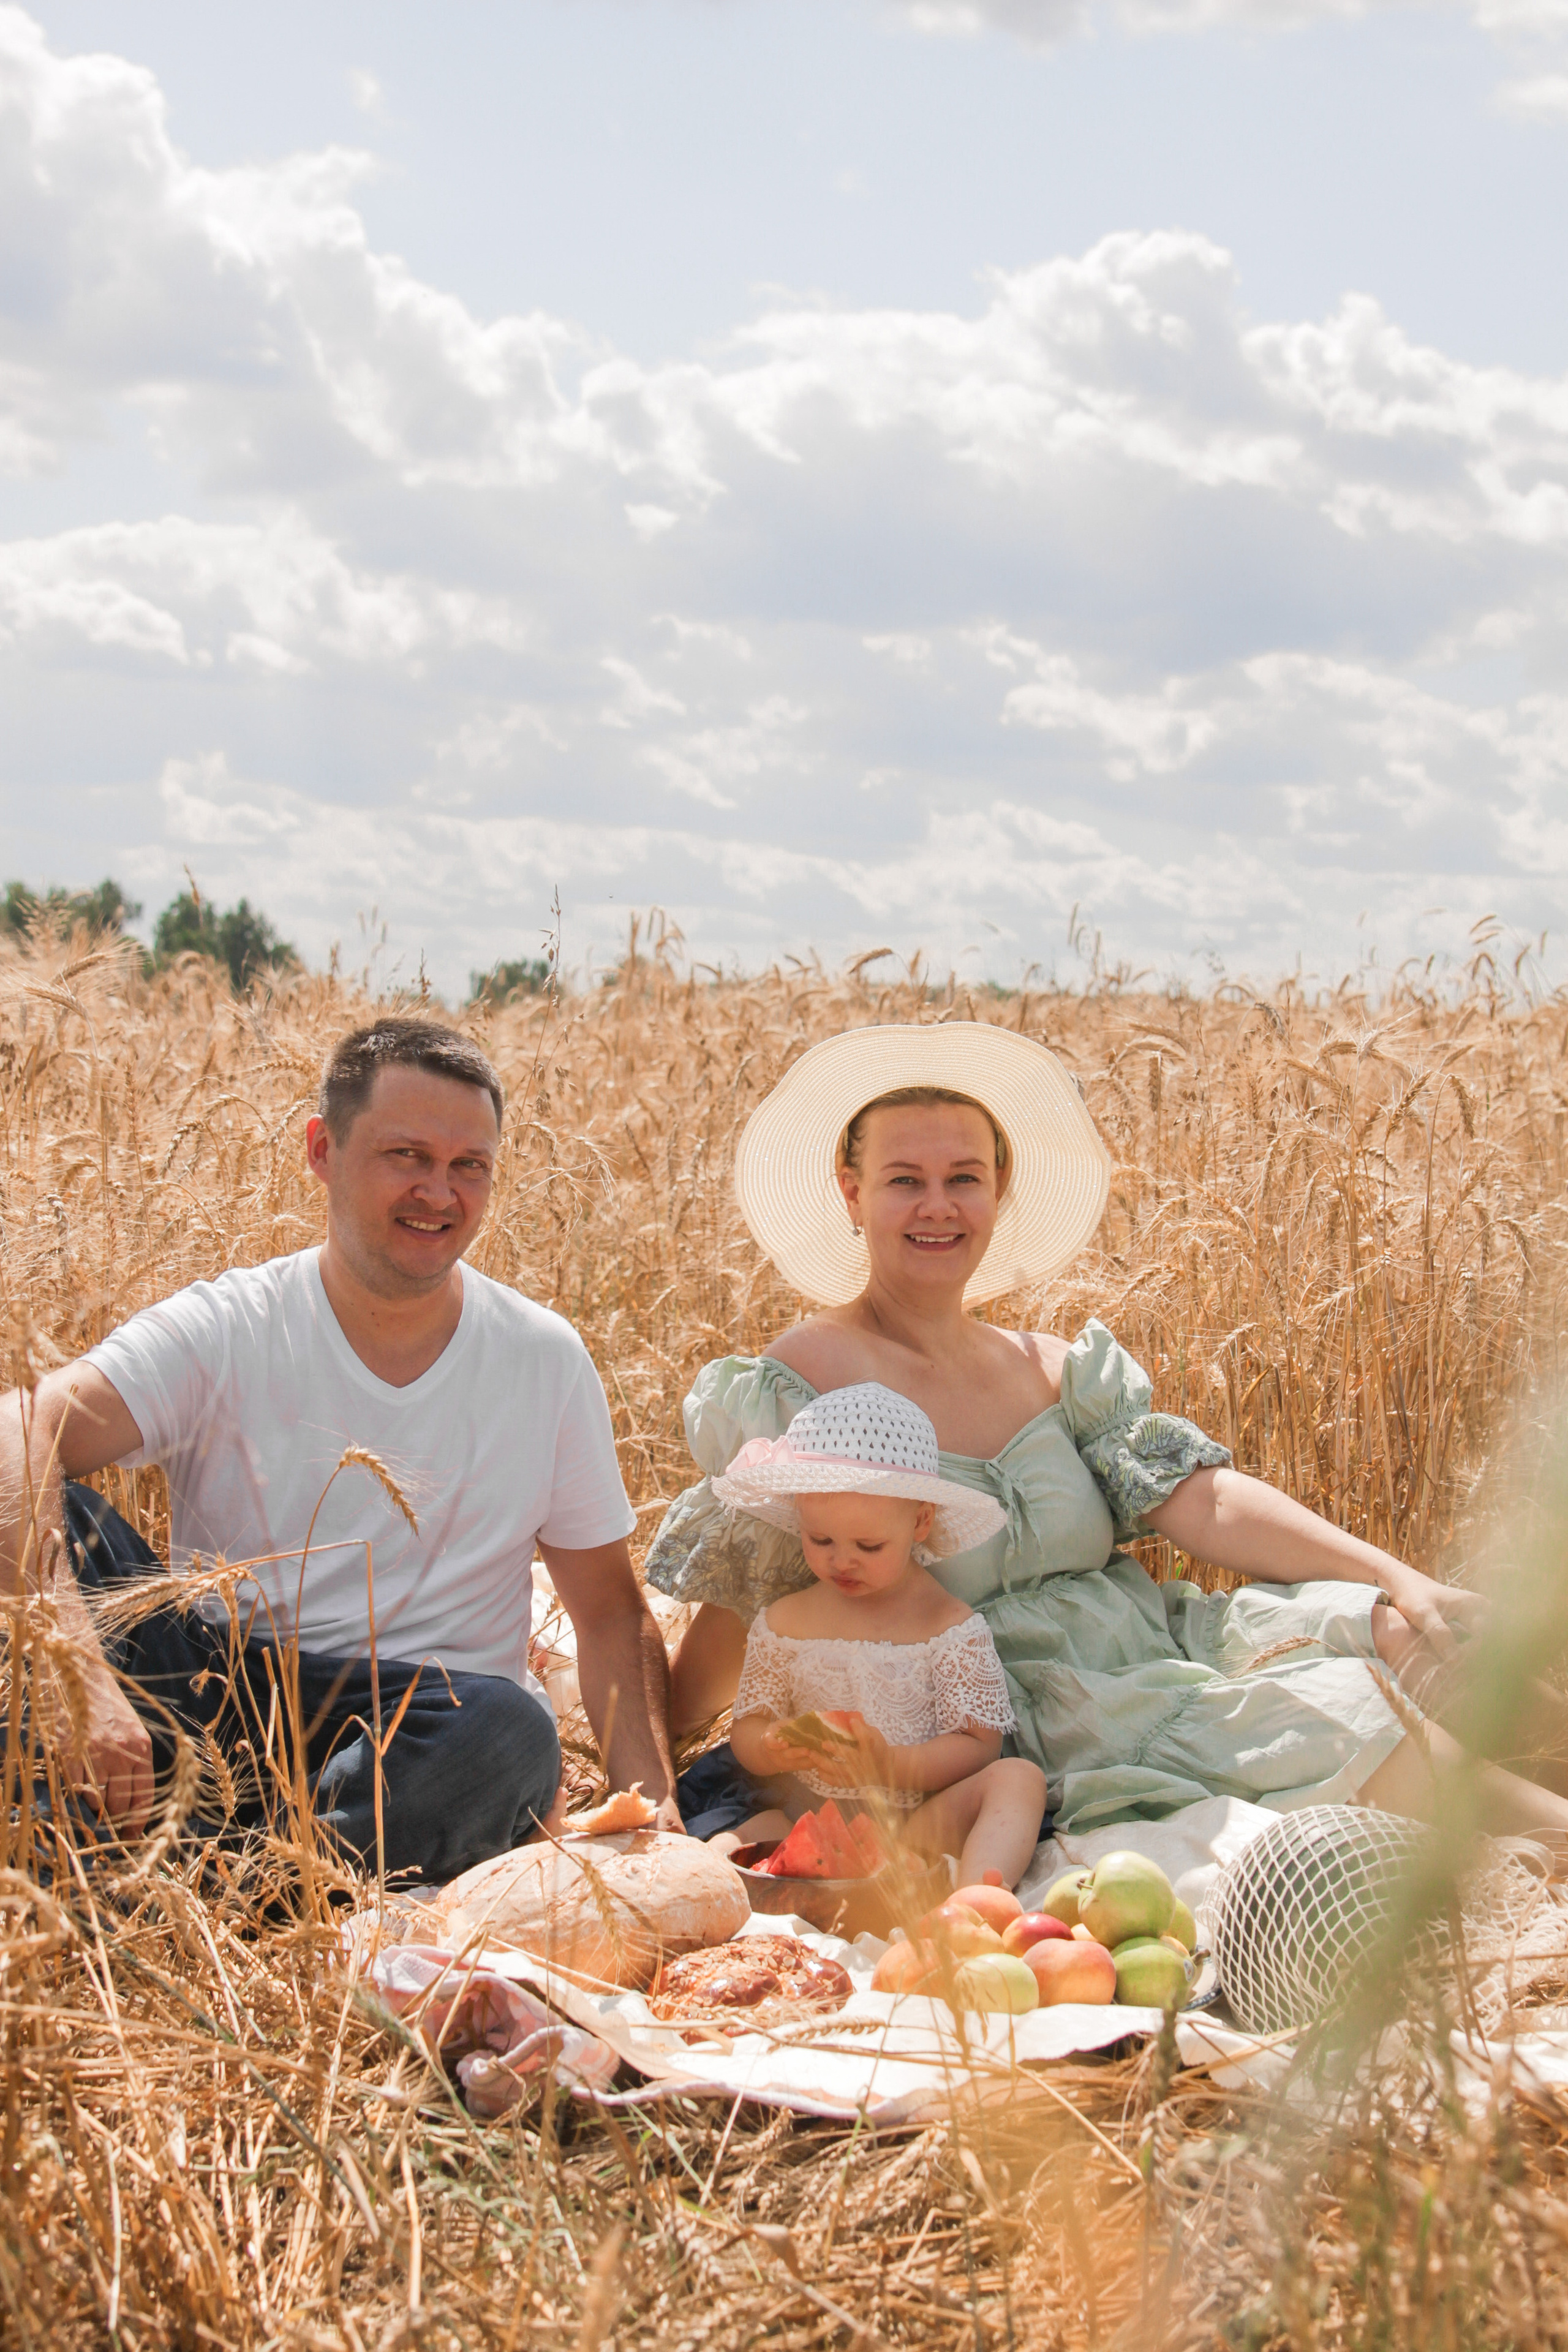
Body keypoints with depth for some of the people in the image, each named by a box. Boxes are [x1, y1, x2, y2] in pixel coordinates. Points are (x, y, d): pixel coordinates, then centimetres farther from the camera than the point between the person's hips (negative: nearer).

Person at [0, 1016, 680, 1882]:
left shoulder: (546, 1361, 4)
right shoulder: (224, 1331, -5)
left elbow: (610, 1611, 8)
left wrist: (655, 1805, -10)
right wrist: (81, 1671, -40)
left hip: (421, 1729, 1)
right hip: (207, 1700, -1)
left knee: (511, 1732, -35)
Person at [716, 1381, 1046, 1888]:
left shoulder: (949, 1627, 0)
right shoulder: (782, 1625, 9)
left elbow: (978, 1743, -4)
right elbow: (747, 1728, 11)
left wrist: (892, 1767, -23)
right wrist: (770, 1749, -15)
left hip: (921, 1823, -1)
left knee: (1017, 1777, -27)